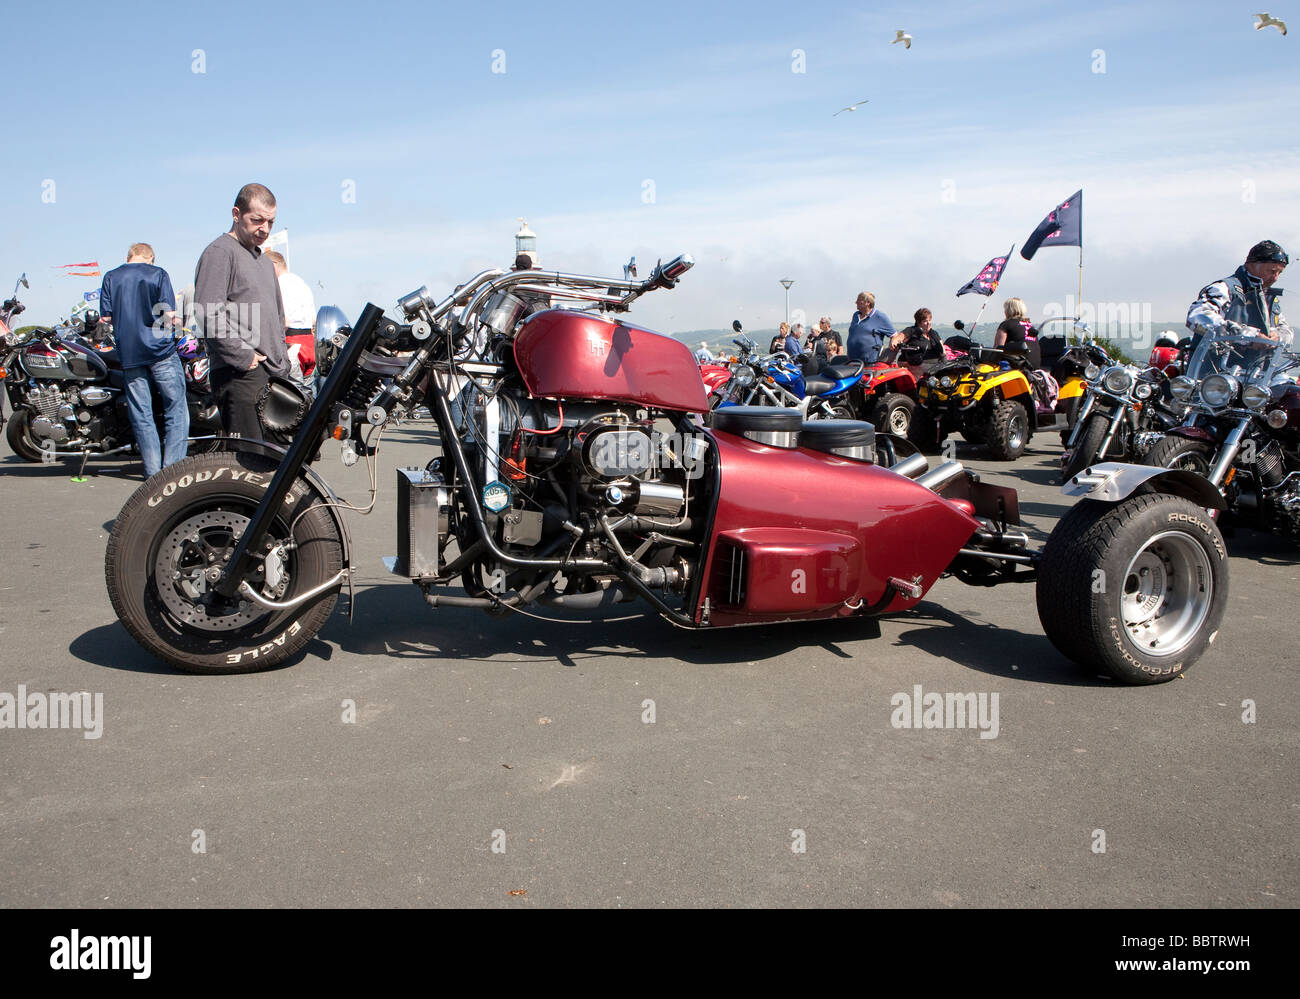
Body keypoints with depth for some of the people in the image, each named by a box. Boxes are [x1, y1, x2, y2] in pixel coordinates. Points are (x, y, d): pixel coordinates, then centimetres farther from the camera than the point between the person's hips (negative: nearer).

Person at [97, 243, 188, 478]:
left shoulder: (111, 277, 8)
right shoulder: (158, 274, 0)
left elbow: (106, 316, 5)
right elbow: (168, 314, -9)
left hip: (128, 353, 3)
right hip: (159, 348, -3)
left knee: (141, 414, 6)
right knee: (176, 409, 3)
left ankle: (153, 470, 6)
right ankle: (172, 467, -4)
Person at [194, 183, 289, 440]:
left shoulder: (264, 260, 25)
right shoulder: (220, 252, -5)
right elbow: (208, 314, -17)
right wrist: (242, 357, -17)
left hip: (274, 376, 9)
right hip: (241, 377, -9)